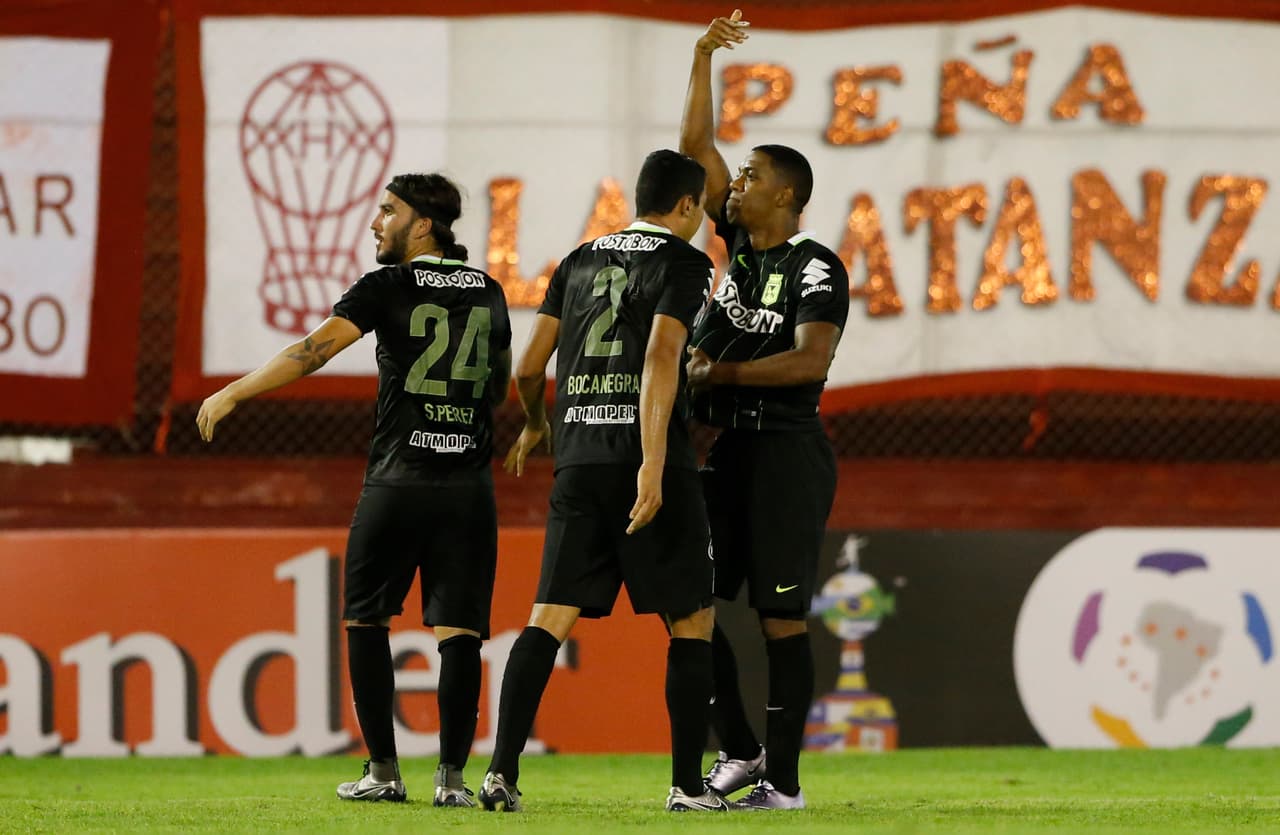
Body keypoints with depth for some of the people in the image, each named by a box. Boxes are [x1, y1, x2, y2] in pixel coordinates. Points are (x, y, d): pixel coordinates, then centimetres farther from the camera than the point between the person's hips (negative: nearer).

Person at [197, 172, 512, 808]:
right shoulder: (488, 293, 11)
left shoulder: (389, 287, -4)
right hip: (469, 484, 3)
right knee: (458, 630, 1)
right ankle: (452, 776, -7)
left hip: (397, 481, -3)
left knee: (366, 619, 11)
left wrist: (233, 393, -10)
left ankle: (383, 771, 7)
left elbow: (315, 350, -13)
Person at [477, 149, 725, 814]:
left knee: (550, 618, 1)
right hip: (644, 462, -5)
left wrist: (534, 426, 39)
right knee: (691, 621, 5)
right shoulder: (683, 262, -1)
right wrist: (652, 466, -21)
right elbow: (660, 359, -15)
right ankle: (687, 784, 3)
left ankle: (502, 771, -11)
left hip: (577, 461, 5)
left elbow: (528, 368, 18)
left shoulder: (580, 261, 17)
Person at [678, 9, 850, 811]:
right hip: (728, 449, 8)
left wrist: (726, 373, -15)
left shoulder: (816, 269, -10)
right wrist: (703, 61, 10)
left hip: (786, 451, -8)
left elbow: (811, 360, -22)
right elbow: (697, 148, 14)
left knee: (782, 617, -6)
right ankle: (739, 753, 15)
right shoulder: (743, 240, 11)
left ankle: (783, 778, -4)